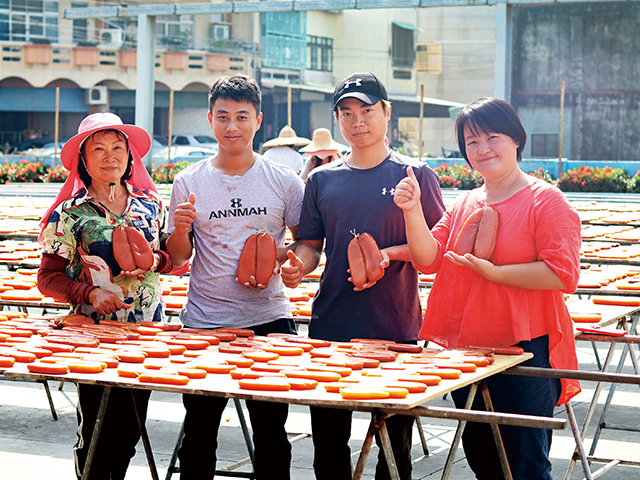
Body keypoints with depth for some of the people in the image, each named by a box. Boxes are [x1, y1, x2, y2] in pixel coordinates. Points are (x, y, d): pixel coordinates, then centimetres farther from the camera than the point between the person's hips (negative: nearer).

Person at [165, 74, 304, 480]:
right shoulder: (188, 183, 4)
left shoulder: (284, 181, 3)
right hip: (204, 320, 1)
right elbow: (178, 257, 7)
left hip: (268, 317, 0)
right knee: (199, 429, 5)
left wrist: (281, 257, -13)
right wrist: (181, 228, -13)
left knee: (271, 429, 3)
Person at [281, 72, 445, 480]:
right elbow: (311, 244, 15)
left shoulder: (416, 175, 1)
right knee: (328, 442, 8)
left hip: (395, 326, -3)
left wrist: (390, 254, -16)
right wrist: (298, 264, -7)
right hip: (331, 322, 3)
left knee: (395, 444, 4)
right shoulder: (323, 179, 10)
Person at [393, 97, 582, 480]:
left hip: (525, 351, -7)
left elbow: (564, 275, -17)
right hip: (465, 349, 7)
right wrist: (413, 211, -10)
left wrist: (494, 273, -20)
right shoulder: (465, 204, 12)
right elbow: (429, 259, 5)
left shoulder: (545, 200, -9)